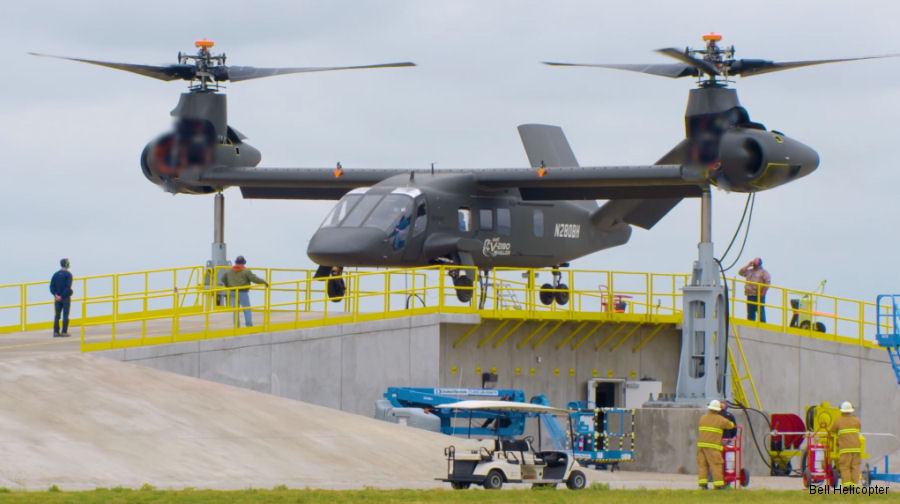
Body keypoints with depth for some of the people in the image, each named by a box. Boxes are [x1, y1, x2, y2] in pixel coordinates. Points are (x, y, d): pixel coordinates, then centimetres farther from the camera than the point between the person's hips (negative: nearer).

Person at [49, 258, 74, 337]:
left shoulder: (55, 274, 5)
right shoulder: (68, 274, -10)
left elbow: (52, 286, 0)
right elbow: (68, 287, -17)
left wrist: (56, 295, -6)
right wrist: (62, 296, -13)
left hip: (57, 298, 4)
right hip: (66, 298, -4)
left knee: (57, 316, 8)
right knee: (65, 315, 2)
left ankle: (56, 332, 5)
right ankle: (64, 332, -1)